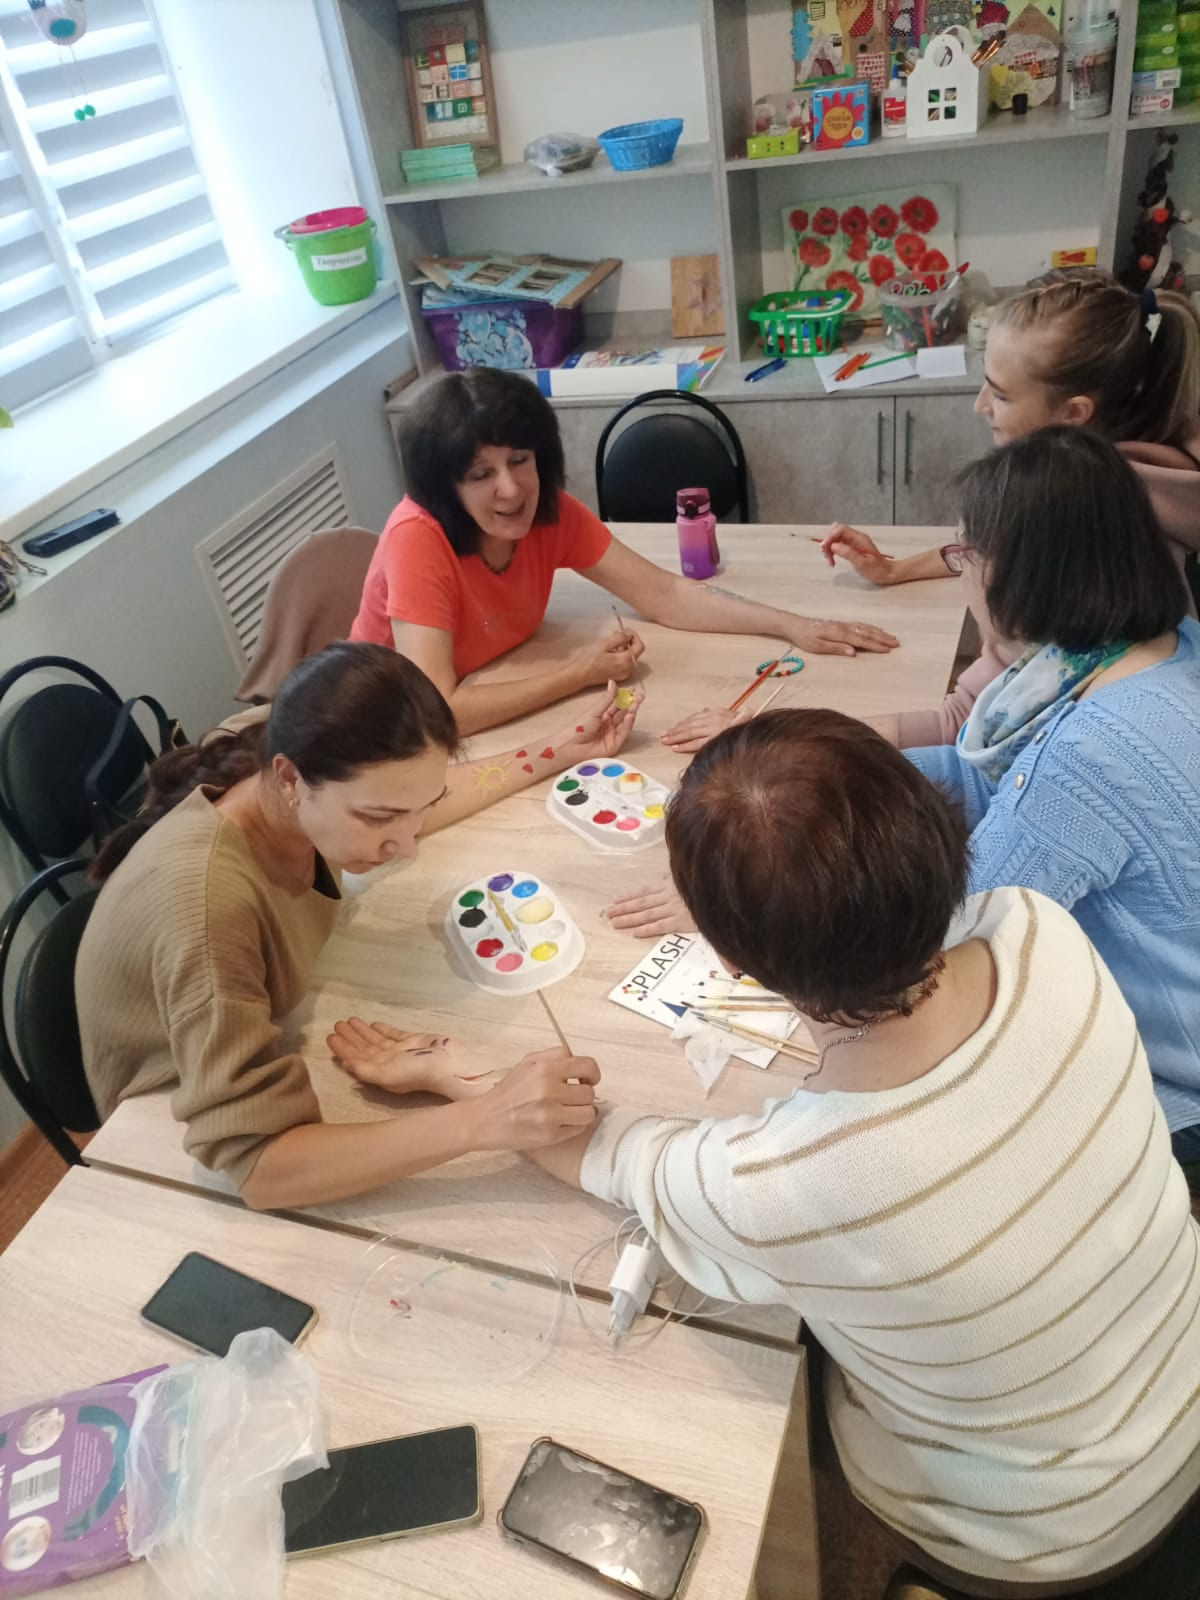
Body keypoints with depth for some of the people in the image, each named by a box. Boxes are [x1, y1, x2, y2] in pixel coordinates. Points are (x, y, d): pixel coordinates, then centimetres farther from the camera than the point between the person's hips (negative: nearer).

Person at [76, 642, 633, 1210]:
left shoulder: (298, 787, -19)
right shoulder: (206, 898, -39)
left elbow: (419, 795, 4)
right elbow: (253, 1163, -40)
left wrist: (560, 754, 3)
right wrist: (484, 1120, -47)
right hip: (181, 1154, -6)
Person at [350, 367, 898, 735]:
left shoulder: (548, 510, -13)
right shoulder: (418, 538, -30)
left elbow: (664, 594, -10)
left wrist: (792, 626, -20)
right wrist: (579, 672, -31)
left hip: (493, 721, 5)